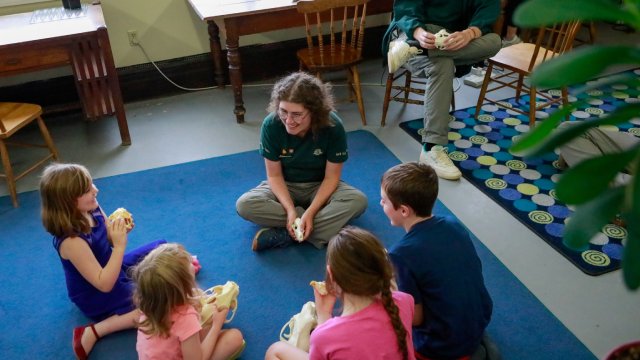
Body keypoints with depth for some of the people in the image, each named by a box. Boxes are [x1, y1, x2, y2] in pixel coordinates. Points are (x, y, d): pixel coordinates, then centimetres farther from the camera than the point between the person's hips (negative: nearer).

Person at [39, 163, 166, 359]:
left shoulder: (91, 209, -14)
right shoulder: (71, 241, -36)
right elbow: (105, 284, -34)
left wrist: (120, 229, -17)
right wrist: (120, 246, -37)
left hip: (112, 269, 8)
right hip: (96, 297, -8)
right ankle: (94, 331, -14)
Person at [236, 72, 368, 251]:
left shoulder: (333, 127, -25)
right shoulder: (271, 125, -23)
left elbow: (331, 177, -17)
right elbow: (274, 175, -14)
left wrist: (310, 213, -29)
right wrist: (290, 210, -28)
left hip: (320, 187, -1)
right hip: (284, 186, 1)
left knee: (358, 201, -30)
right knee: (244, 205, -27)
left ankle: (281, 235, -26)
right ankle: (330, 226, -22)